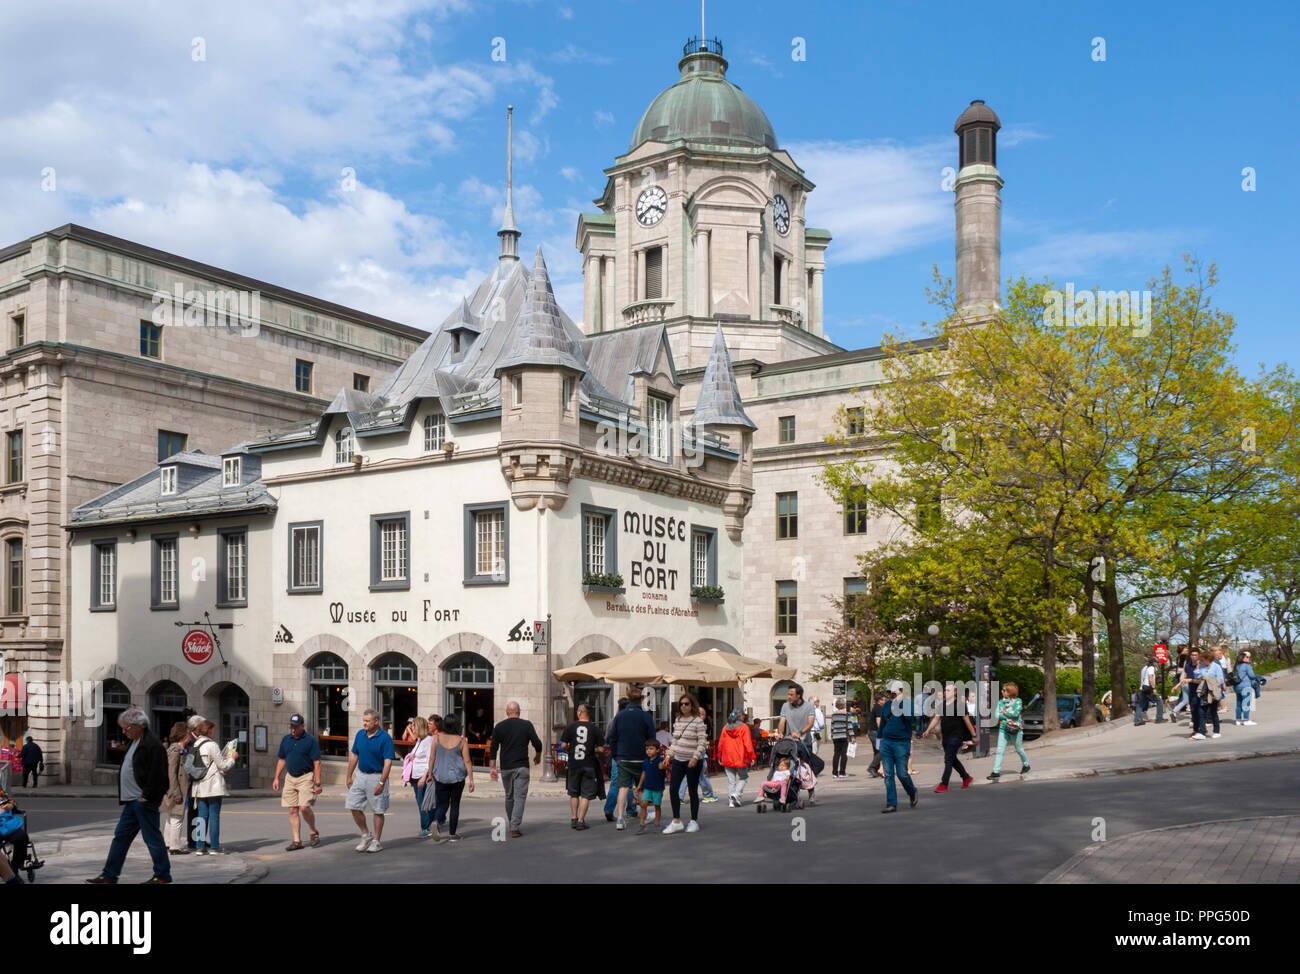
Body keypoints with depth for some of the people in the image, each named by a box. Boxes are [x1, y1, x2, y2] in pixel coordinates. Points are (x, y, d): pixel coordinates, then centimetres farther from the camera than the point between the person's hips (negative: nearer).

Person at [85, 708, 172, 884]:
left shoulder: (152, 745, -18)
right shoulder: (135, 742, 16)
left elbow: (156, 775, -21)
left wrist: (146, 796, -18)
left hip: (145, 802, -10)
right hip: (132, 801, 10)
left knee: (152, 838, -2)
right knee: (121, 836, 13)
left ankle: (163, 875, 8)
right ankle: (109, 876, 20)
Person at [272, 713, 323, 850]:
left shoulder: (311, 740, -8)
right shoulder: (286, 739, 8)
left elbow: (316, 763, -9)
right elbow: (281, 760, 16)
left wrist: (317, 783, -13)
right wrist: (276, 778, 8)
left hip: (306, 777, -5)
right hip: (290, 777, 5)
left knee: (304, 807, -15)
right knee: (292, 810, 2)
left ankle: (313, 832, 9)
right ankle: (296, 841, 7)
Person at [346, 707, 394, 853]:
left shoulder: (385, 738, -13)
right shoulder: (360, 734, 6)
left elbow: (388, 762, -16)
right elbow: (354, 756, 14)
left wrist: (381, 783, -21)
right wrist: (349, 776, 11)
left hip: (376, 777, -6)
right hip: (360, 775, 6)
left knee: (378, 811, 2)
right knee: (353, 806, 3)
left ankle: (376, 841, 15)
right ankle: (366, 835, 20)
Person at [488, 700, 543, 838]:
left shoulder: (499, 727, 3)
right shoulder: (526, 725, -2)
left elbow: (493, 749, 1)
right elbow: (537, 743, -2)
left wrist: (492, 767, 4)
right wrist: (538, 757, 17)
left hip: (505, 768, 3)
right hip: (521, 767, -3)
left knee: (509, 797, 16)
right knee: (520, 797, -3)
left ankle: (512, 826, 25)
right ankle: (515, 828, -12)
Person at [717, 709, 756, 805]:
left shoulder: (725, 728, 7)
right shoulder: (744, 727, -6)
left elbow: (721, 743, 9)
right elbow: (748, 743, -11)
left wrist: (719, 757, 17)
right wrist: (752, 757, -7)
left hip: (728, 759, 4)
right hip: (741, 759, -4)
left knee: (731, 780, 10)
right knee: (743, 777, 12)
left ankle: (731, 802, 7)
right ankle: (736, 794, -7)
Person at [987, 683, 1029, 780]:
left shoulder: (1018, 701, -4)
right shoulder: (1001, 701, 7)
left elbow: (1016, 713, -18)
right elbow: (996, 715, -1)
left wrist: (1004, 712, -7)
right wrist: (1008, 717, -13)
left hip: (1015, 729, -3)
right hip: (1003, 728, 3)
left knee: (1019, 749, 12)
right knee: (999, 750, -6)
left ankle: (1026, 765, 39)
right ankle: (996, 772, -8)